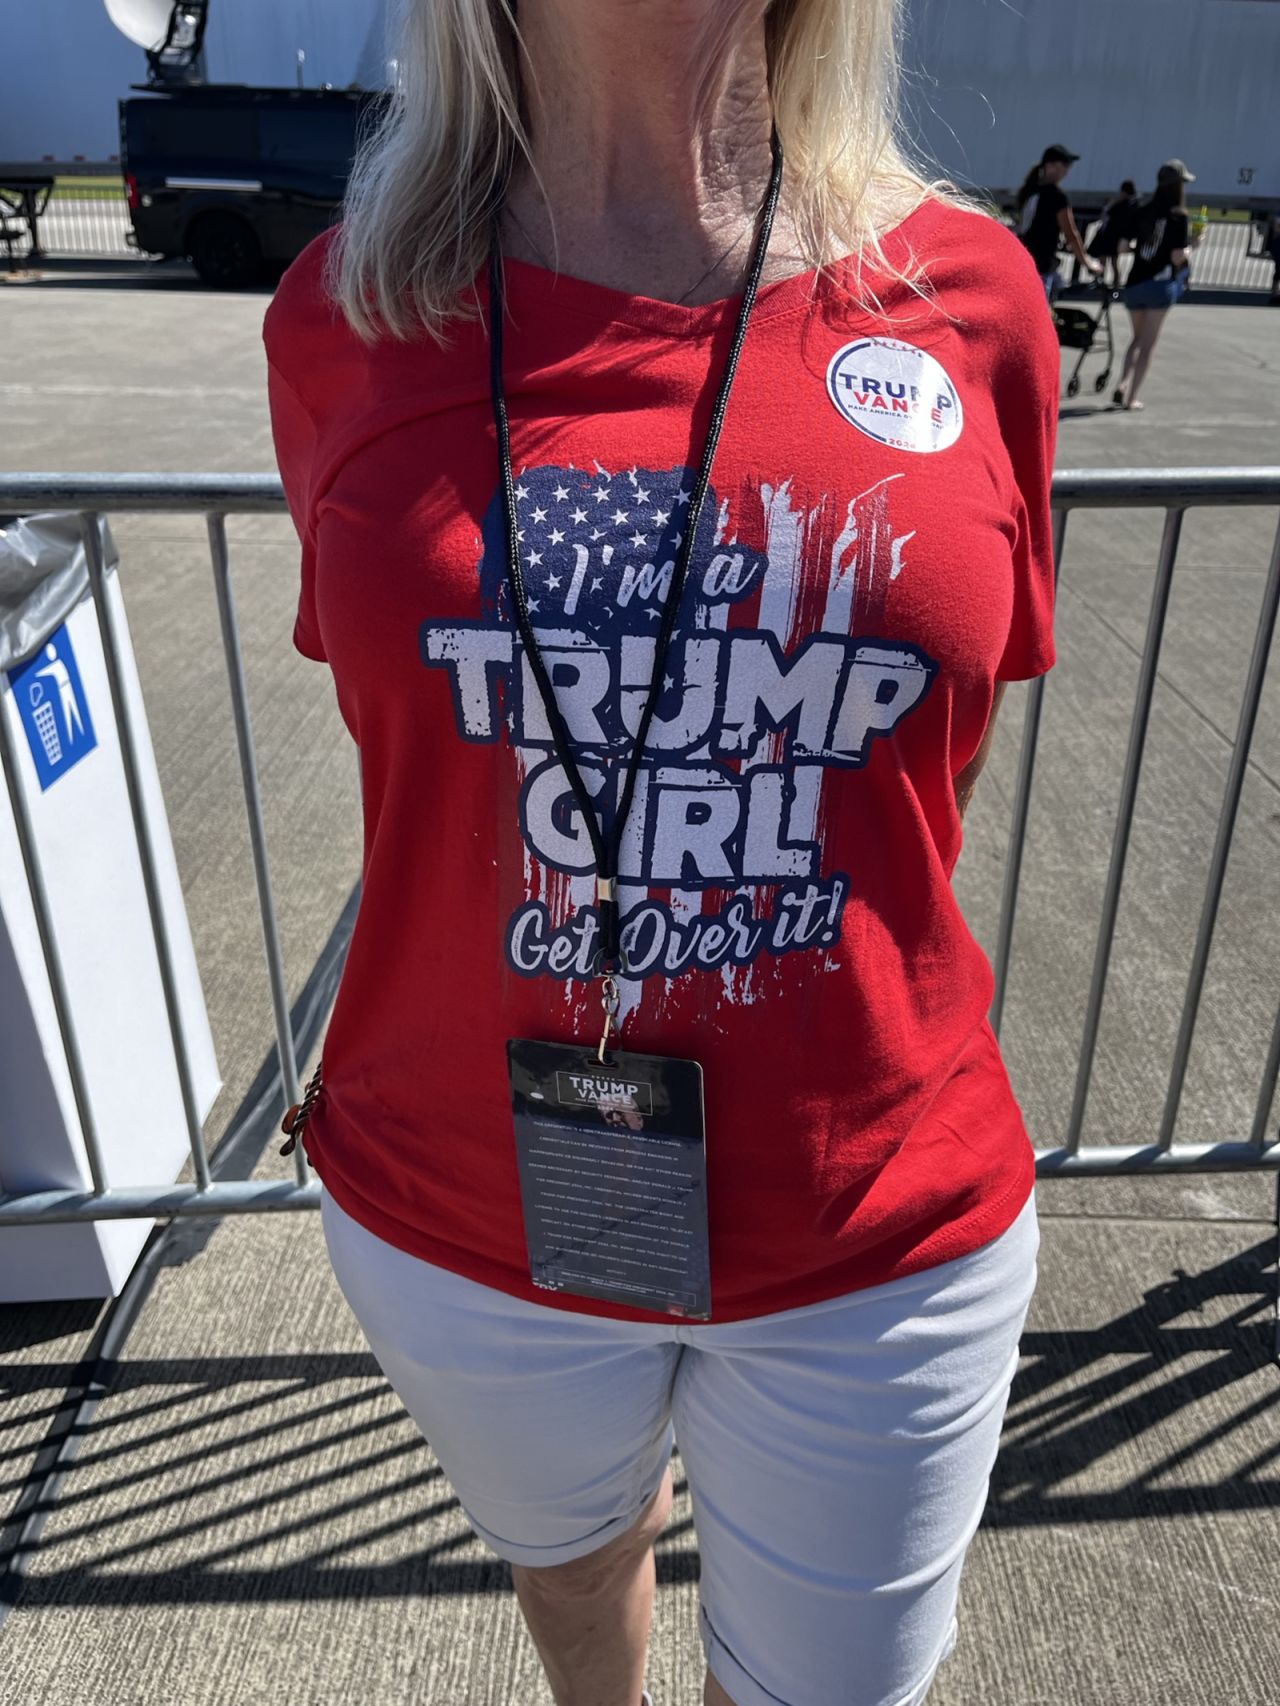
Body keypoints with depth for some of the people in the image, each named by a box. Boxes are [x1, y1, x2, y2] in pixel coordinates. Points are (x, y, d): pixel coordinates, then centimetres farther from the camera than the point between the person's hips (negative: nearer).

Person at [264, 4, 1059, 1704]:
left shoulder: (972, 294, -8)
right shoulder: (347, 317, -7)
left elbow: (941, 758, 3)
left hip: (877, 1238, 0)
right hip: (462, 1216, 1)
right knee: (573, 1561, 31)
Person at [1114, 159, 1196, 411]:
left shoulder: (1143, 212, 5)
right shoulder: (1178, 217, -8)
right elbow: (1178, 257, -13)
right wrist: (1189, 249, 6)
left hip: (1134, 283, 4)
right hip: (1161, 284, -4)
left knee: (1137, 338, 20)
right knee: (1148, 343, 4)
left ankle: (1122, 385, 2)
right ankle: (1131, 398, 0)